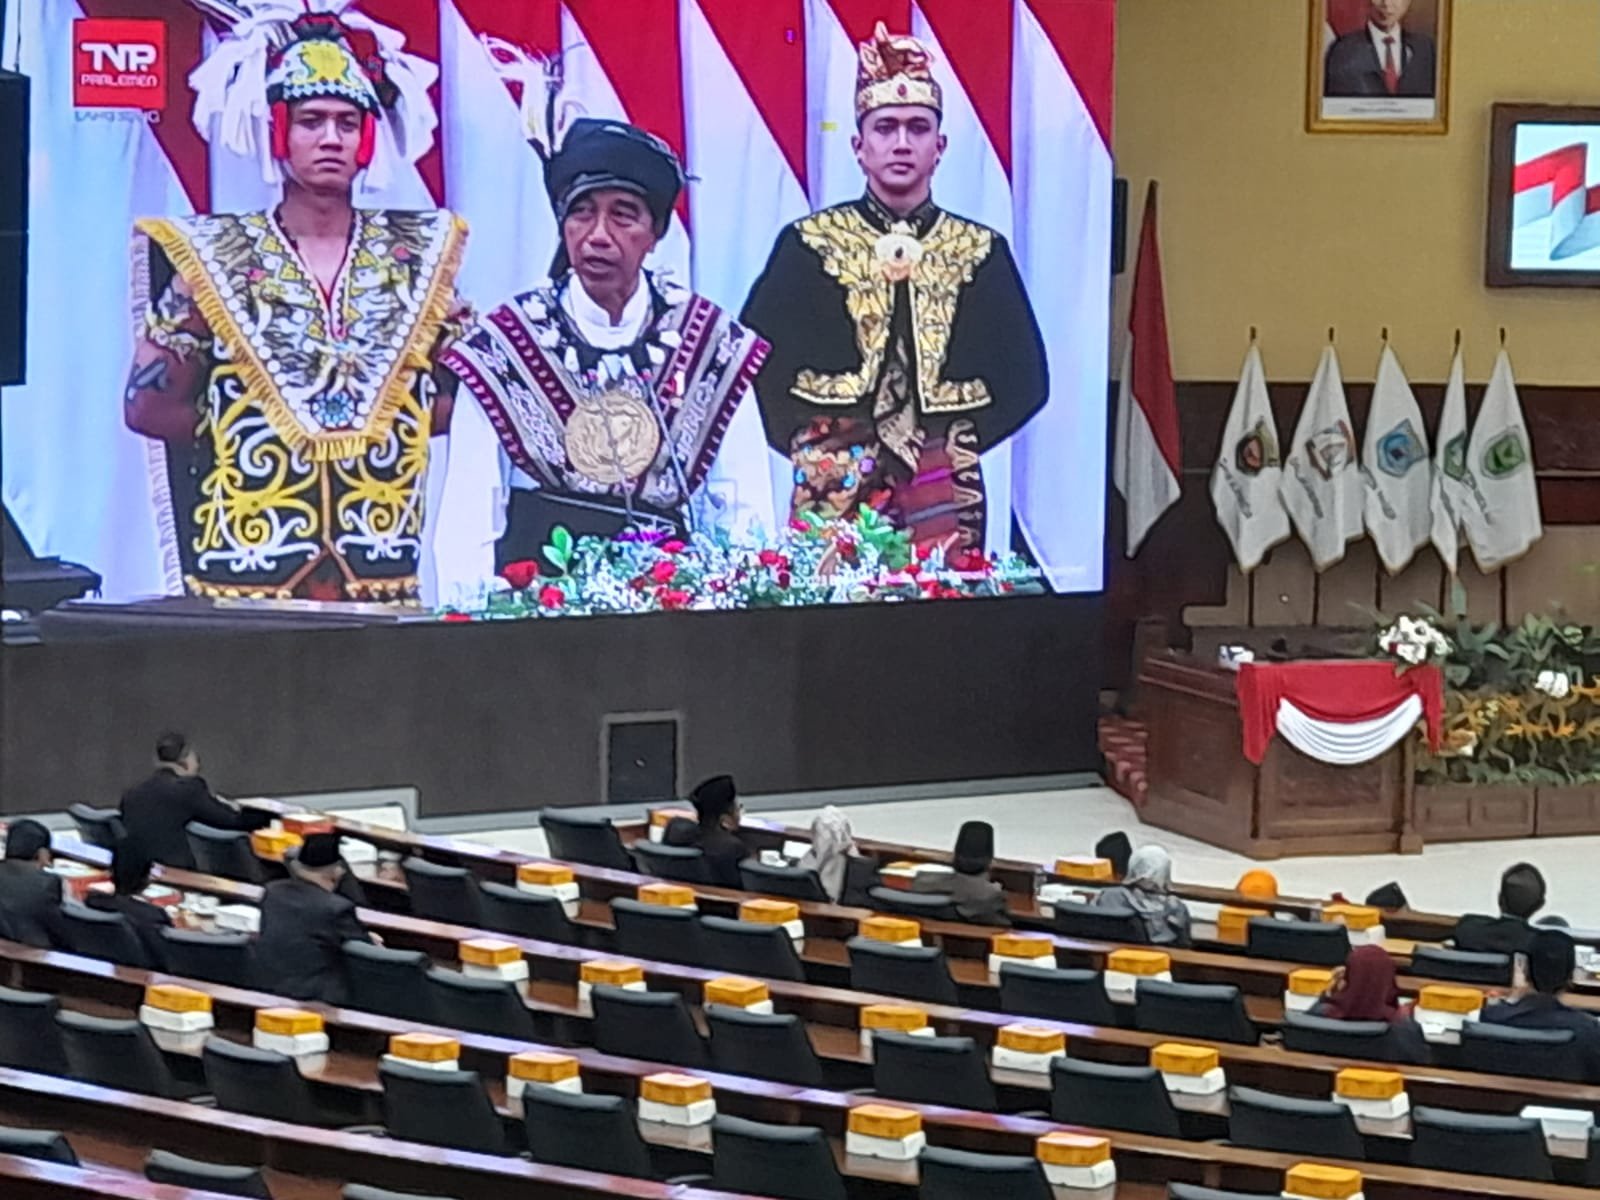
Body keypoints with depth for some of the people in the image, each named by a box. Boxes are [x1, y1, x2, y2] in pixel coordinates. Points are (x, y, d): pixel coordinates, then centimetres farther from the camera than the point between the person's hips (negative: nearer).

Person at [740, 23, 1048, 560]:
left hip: (946, 496, 1)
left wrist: (959, 442, -1)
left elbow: (1023, 378, 7)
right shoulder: (808, 244, 4)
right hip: (833, 492, -1)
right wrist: (812, 445, -4)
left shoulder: (983, 252, 8)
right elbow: (754, 365, 1)